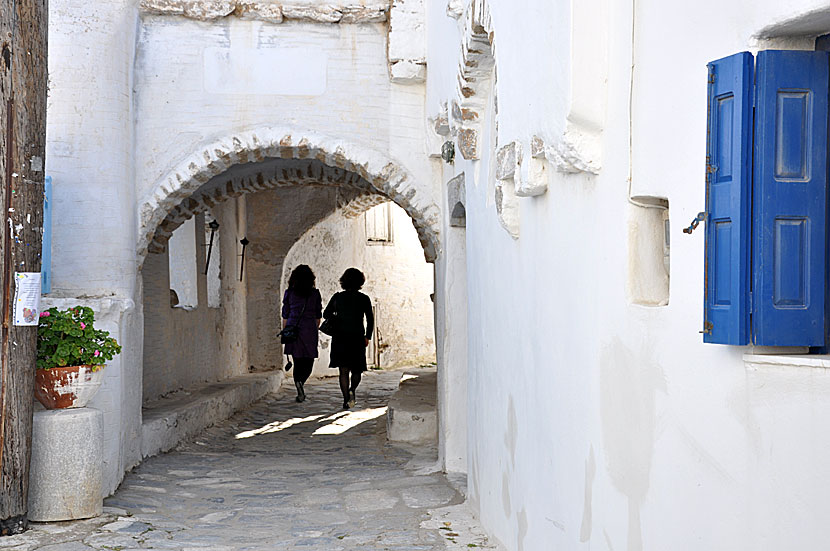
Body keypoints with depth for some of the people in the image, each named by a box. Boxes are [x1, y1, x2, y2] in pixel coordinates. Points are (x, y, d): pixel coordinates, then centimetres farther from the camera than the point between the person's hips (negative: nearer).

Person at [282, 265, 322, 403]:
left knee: (297, 362, 8)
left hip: (293, 329, 1)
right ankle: (300, 381, -17)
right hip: (309, 331, -1)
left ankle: (300, 393, 1)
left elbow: (285, 316, 5)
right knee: (309, 361, 9)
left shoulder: (289, 293, 1)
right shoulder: (315, 294, 0)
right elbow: (318, 316, 6)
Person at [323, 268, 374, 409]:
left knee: (344, 371, 3)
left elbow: (326, 314, 5)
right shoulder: (364, 299, -2)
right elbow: (370, 320, -1)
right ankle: (352, 390, -14)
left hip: (340, 338, 0)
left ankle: (346, 399, -6)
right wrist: (367, 337, 10)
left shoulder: (338, 297, -1)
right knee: (356, 370, 12)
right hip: (357, 339, 0)